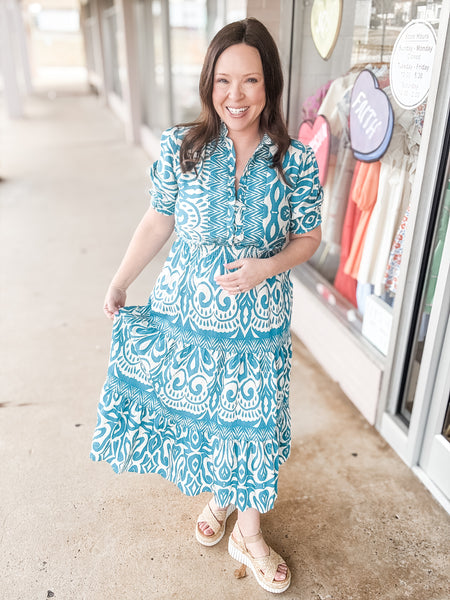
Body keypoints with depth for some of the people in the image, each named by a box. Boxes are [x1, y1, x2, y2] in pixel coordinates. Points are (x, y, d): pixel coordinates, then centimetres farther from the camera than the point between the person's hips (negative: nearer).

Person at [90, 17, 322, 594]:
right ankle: (218, 498, 51)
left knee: (250, 427, 13)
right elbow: (158, 221, 2)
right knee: (196, 414, 19)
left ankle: (248, 534, 40)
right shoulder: (180, 147, -8)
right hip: (185, 317, 1)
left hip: (258, 329, 0)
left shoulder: (297, 162, -10)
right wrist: (118, 284, 6)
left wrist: (266, 266, -19)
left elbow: (309, 237, 1)